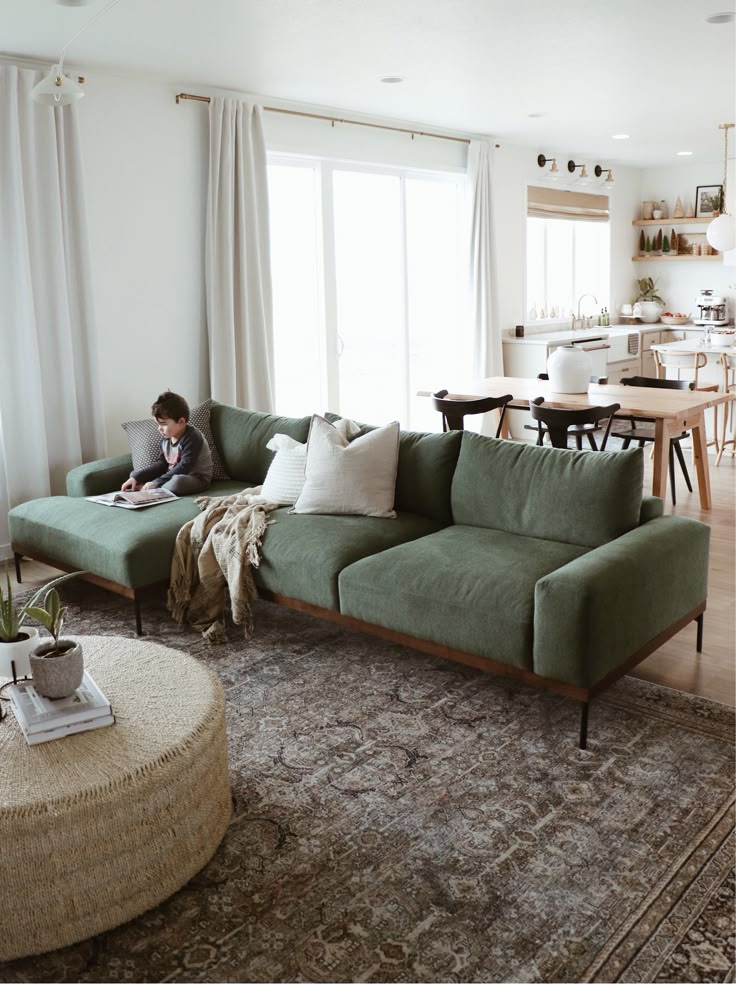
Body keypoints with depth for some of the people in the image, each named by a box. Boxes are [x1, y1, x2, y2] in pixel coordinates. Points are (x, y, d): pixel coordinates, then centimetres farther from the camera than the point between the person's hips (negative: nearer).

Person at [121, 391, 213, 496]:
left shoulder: (192, 438, -22)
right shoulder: (166, 438, 3)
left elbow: (184, 468, -27)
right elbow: (161, 463, 9)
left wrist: (156, 483, -28)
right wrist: (136, 478, -4)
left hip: (197, 478, -8)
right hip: (173, 475, 8)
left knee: (177, 481, -42)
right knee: (135, 473, 9)